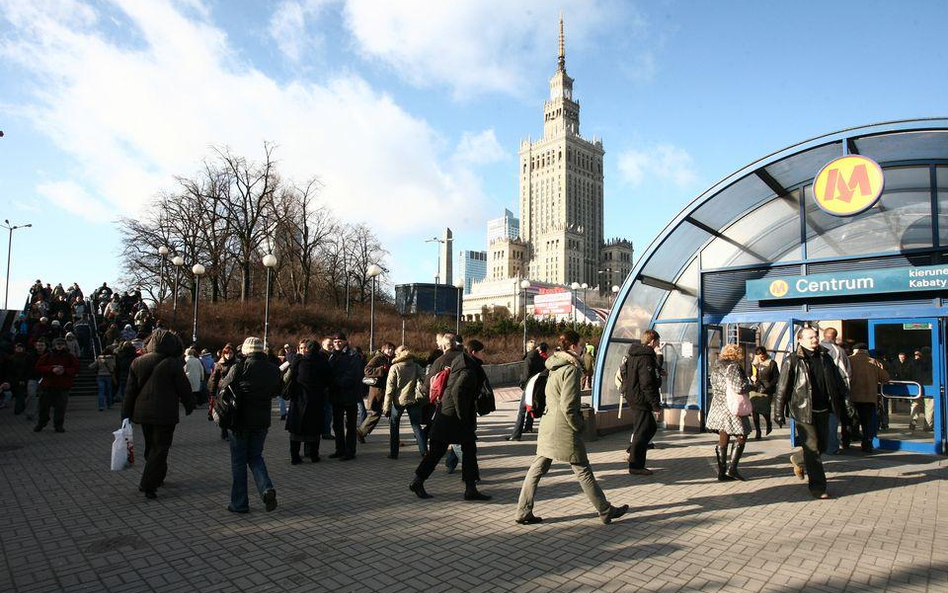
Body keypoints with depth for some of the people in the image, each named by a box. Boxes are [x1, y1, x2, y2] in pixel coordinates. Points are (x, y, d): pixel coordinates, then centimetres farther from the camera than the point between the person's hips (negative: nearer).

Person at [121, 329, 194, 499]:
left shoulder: (137, 362, 4)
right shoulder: (173, 363, -13)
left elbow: (130, 390, 6)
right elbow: (184, 388, -6)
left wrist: (126, 414, 10)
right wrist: (189, 406, 11)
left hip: (142, 413, 6)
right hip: (165, 414, -6)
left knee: (151, 446, 21)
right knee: (160, 448, 2)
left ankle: (157, 477, 34)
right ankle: (148, 485, -4)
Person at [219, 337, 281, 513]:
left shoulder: (239, 368, -14)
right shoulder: (274, 370, -1)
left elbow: (224, 386, 0)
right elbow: (277, 391, 11)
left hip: (241, 420, -4)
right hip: (262, 421, 4)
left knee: (238, 461, 9)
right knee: (255, 456, 19)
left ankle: (239, 503, 15)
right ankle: (266, 488, -4)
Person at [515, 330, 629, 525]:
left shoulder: (556, 367, 10)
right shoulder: (571, 369, -17)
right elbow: (567, 407, -22)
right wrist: (580, 425, -7)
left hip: (548, 426, 8)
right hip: (564, 428, -8)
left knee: (537, 469, 10)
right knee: (584, 472, 6)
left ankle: (523, 512, 15)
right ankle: (606, 511, 21)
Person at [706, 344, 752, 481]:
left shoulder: (716, 367, 12)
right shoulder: (733, 367, -14)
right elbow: (739, 388, -22)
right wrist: (749, 386, -2)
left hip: (718, 407, 8)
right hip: (732, 408, -8)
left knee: (722, 440, 11)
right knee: (741, 437, 4)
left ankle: (722, 471, 13)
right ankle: (732, 468, -2)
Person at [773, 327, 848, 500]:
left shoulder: (825, 357, 8)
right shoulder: (792, 361, -8)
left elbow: (838, 382, 18)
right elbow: (782, 388, -7)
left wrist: (844, 402, 14)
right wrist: (778, 412, -8)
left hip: (823, 410, 6)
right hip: (803, 411, -6)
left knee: (822, 446, 14)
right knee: (812, 449, -2)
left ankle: (798, 460, 42)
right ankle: (818, 487, 8)